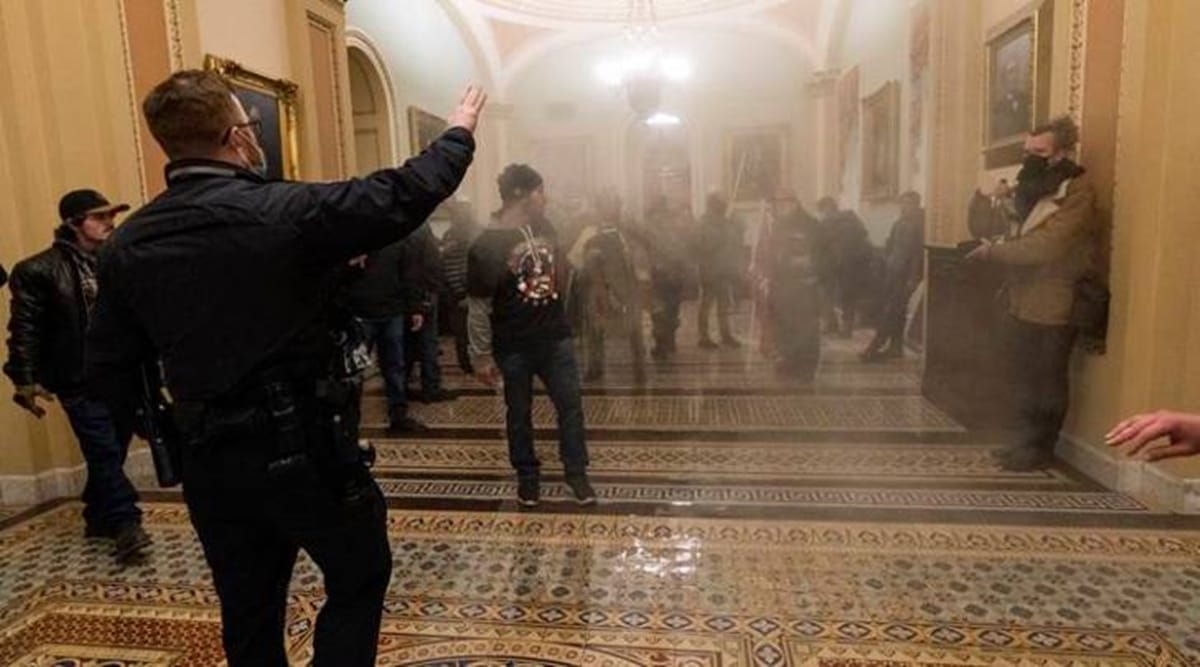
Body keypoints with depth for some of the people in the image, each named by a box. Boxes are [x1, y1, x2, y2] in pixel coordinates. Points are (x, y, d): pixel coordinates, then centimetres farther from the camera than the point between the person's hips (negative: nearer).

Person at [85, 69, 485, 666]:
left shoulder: (127, 245, 0)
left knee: (249, 612, 22)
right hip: (305, 448, -5)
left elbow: (109, 374, 4)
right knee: (358, 579, 18)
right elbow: (405, 195, -10)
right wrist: (459, 132, 7)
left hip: (208, 460, 6)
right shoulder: (285, 211, -17)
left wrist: (173, 427, 20)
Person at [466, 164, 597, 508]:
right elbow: (478, 306, -12)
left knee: (571, 405, 7)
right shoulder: (486, 245, -16)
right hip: (514, 347, -4)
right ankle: (527, 476, 30)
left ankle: (576, 472, 22)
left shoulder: (544, 227, 1)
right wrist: (482, 355, -10)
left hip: (556, 337, 5)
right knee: (519, 414, 11)